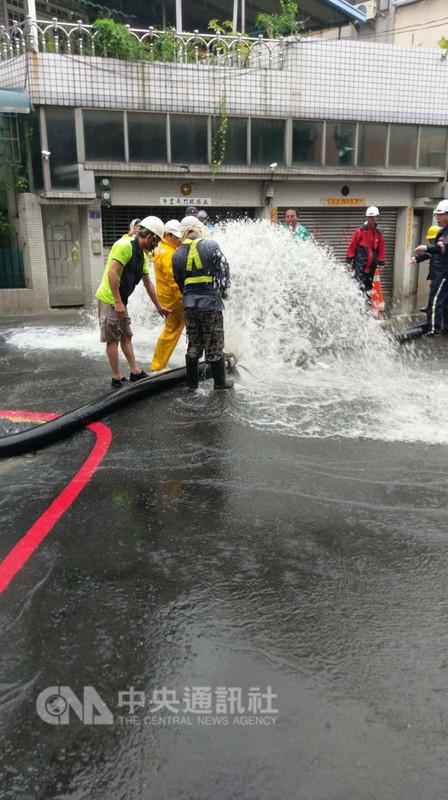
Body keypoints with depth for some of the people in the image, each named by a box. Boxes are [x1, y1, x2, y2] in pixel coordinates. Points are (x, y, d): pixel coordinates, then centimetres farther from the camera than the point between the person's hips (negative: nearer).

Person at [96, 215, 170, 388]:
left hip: (120, 301, 10)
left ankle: (135, 372, 20)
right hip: (110, 300, -10)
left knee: (126, 336, 13)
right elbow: (112, 273, -24)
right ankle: (117, 379, 4)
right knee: (113, 339, -3)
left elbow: (148, 283, 21)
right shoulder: (125, 245, -16)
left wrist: (159, 307, 24)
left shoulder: (142, 254, 13)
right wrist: (117, 302, -25)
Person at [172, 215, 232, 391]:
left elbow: (179, 281, 11)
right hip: (211, 303, -3)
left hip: (189, 304, 4)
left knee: (194, 344, 14)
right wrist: (223, 289, 14)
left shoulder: (177, 254, 4)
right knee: (215, 344, 6)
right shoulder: (211, 245, -6)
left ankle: (192, 382, 19)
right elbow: (224, 270, -3)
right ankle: (220, 381, 14)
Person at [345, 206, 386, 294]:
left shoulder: (378, 234, 11)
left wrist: (381, 263, 10)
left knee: (368, 286, 10)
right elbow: (352, 246, 0)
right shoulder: (360, 231, 0)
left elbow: (381, 250, 15)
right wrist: (349, 260, -3)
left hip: (371, 266, 4)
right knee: (361, 286, -15)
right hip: (359, 264, -4)